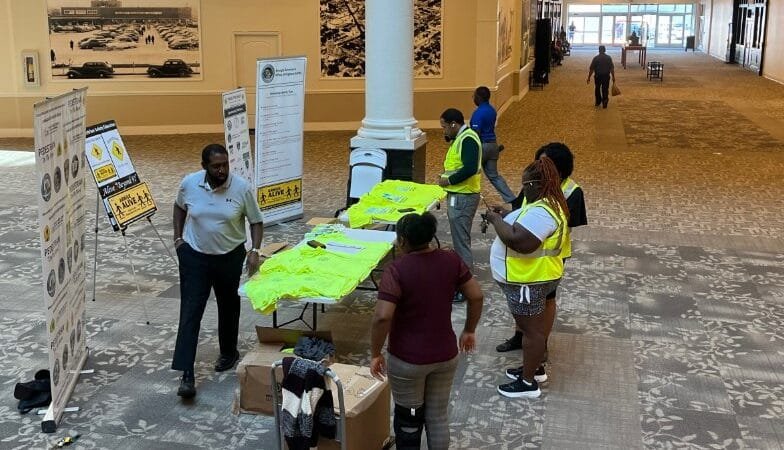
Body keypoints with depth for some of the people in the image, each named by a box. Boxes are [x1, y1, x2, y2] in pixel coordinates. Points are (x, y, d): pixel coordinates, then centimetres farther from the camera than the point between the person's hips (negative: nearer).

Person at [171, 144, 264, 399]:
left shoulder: (242, 188, -14)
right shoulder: (189, 184, -10)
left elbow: (255, 221, -4)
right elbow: (179, 207, 11)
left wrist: (255, 250, -16)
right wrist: (178, 237, 4)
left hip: (230, 257, 0)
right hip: (194, 256, 0)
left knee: (228, 307, 17)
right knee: (190, 313, -7)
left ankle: (229, 353, 41)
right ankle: (186, 375, -8)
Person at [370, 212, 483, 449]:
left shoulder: (396, 270, -20)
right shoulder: (451, 260, -5)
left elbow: (382, 317, -25)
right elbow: (477, 297, 0)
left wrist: (375, 354, -12)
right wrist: (469, 330, 15)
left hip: (407, 360, -4)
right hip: (445, 355, 4)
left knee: (408, 418, 16)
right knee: (438, 415, 20)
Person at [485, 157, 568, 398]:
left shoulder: (541, 211, -27)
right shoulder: (546, 203, 8)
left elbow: (520, 241, -35)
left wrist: (496, 220, -22)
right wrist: (507, 215, 5)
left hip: (529, 280, -11)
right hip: (532, 277, 11)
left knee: (532, 329, 1)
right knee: (531, 326, 22)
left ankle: (528, 382, 12)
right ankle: (533, 367, 37)